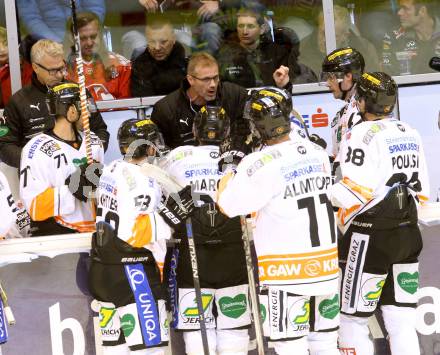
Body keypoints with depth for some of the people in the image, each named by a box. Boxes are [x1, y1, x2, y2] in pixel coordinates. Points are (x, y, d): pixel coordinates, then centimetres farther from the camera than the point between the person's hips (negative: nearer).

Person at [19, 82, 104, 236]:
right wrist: (72, 188, -21)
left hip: (95, 230, 6)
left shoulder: (94, 142, 16)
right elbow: (35, 207, -14)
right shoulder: (38, 149, -7)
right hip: (54, 234, -6)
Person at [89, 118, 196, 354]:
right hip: (131, 272, -10)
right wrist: (169, 217, -24)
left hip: (104, 270, 10)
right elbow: (131, 232, -24)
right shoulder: (140, 179, -16)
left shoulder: (113, 170, 13)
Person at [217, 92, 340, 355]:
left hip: (287, 269, -6)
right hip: (325, 264, 6)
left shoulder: (261, 164, -15)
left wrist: (230, 169, 7)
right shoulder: (318, 152, 4)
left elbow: (228, 205, -11)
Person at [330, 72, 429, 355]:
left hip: (371, 238, -7)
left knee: (352, 321, 1)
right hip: (408, 235, 7)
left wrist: (341, 223, -5)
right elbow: (421, 189, 14)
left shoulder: (363, 134, -13)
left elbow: (355, 192, -18)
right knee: (402, 323, 9)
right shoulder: (410, 133, 10)